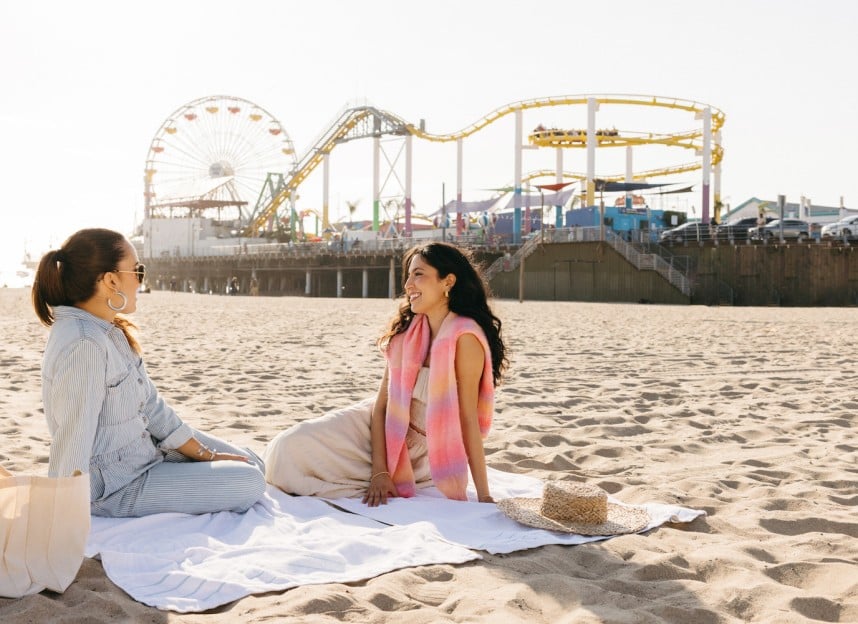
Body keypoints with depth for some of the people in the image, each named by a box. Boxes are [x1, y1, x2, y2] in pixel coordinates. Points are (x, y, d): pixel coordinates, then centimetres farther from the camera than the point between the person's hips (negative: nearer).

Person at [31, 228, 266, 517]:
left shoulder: (110, 330, 2)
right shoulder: (84, 345, -29)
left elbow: (150, 404, 6)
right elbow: (73, 440, -28)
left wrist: (205, 454, 7)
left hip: (144, 449, 9)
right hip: (116, 486, -9)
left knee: (252, 467, 12)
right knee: (250, 484, -7)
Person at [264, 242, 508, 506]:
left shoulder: (464, 338, -20)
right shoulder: (408, 331, -1)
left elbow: (468, 417, -20)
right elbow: (381, 402, -6)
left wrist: (483, 496, -20)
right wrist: (379, 472, -17)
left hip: (426, 452, -5)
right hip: (381, 428, 6)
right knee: (292, 444, -12)